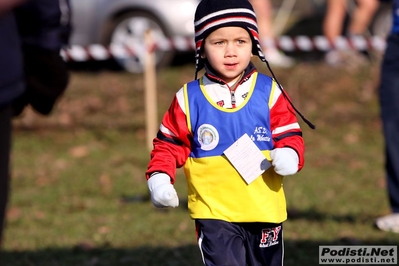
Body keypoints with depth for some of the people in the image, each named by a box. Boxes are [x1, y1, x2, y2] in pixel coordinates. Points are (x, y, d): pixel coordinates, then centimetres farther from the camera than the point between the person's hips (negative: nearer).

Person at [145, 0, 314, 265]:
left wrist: (289, 156, -22)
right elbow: (170, 144, 4)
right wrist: (159, 178, -12)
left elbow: (289, 135, 0)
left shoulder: (270, 92, -1)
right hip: (214, 212, -2)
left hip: (265, 210, 2)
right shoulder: (189, 98, -3)